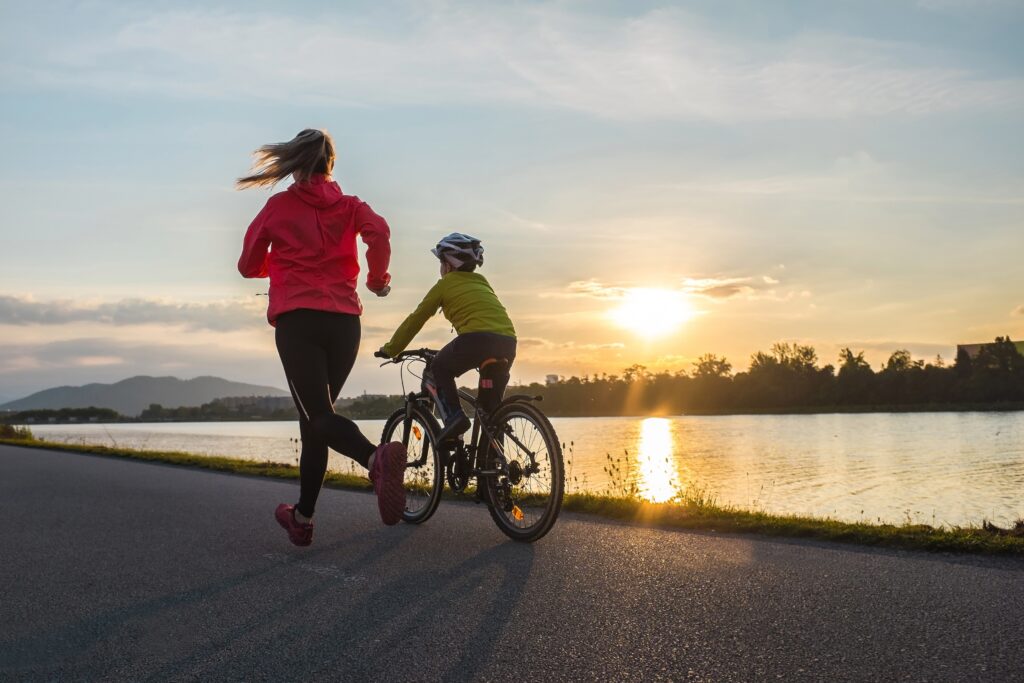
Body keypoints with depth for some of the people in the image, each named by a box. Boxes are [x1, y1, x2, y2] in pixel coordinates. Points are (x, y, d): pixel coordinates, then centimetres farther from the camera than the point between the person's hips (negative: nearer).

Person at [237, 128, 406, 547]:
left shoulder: (278, 206, 11)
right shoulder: (350, 205, 14)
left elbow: (248, 266, 14)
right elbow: (379, 233, -8)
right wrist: (377, 279, 7)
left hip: (296, 320, -3)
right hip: (344, 322, 3)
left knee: (318, 415, -11)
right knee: (315, 416, 13)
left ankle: (376, 457, -42)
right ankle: (303, 517, 17)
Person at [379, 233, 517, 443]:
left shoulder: (445, 284, 15)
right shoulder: (482, 282, 31)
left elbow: (416, 319, 19)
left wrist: (390, 349, 30)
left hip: (478, 337, -5)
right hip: (508, 342, 5)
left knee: (440, 368, 21)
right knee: (492, 402, 24)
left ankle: (453, 415, 0)